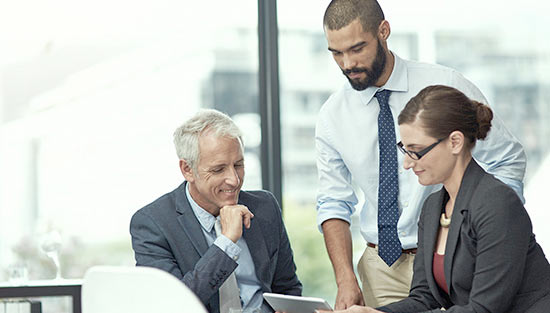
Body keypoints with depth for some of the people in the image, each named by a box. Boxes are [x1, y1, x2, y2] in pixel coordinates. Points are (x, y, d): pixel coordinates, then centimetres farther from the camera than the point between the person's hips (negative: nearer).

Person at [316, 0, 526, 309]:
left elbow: (509, 161, -2)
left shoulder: (446, 87, -7)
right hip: (380, 267, 2)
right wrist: (346, 280, -9)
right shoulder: (333, 116, 2)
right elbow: (334, 204, 5)